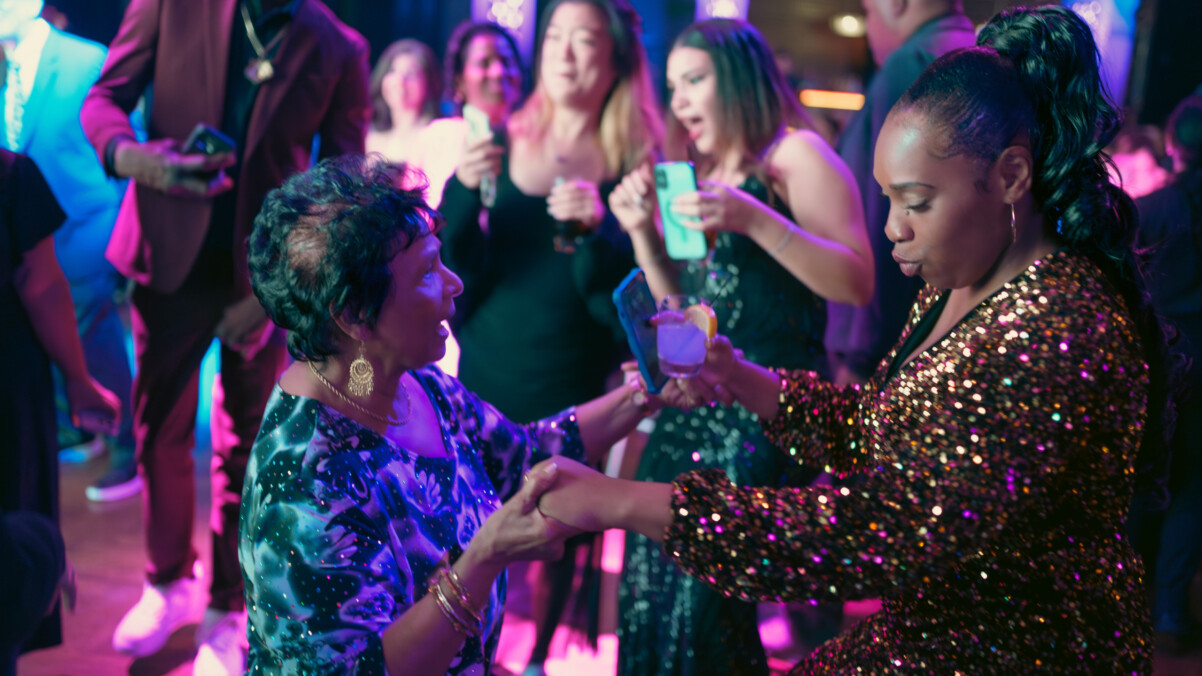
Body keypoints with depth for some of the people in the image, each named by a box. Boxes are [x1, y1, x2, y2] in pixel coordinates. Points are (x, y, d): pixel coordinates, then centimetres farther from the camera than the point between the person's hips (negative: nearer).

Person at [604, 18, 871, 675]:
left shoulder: (796, 154, -6)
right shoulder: (704, 171, 17)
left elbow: (857, 283, -15)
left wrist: (754, 220, -25)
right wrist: (643, 230, 4)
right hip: (692, 400, 8)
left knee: (703, 595, -10)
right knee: (649, 590, 6)